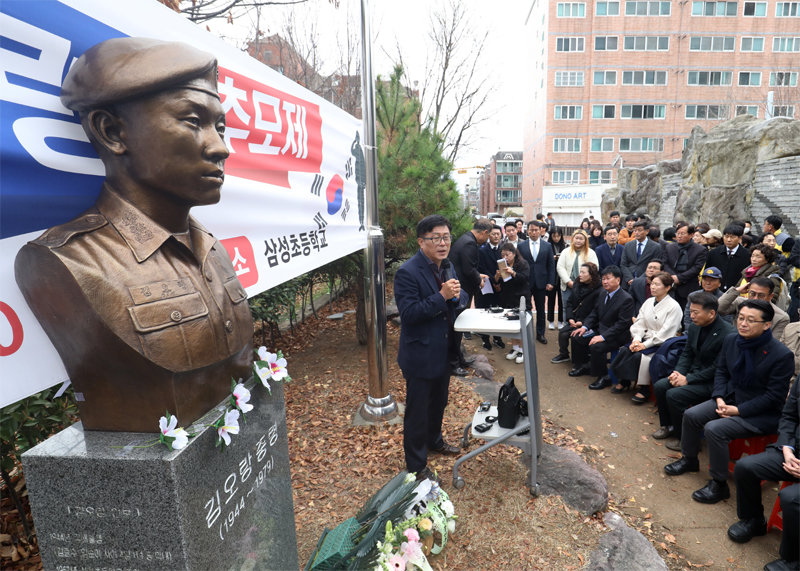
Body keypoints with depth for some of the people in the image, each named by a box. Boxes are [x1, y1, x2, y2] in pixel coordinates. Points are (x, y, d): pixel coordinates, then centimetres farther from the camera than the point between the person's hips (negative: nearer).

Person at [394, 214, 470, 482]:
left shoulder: (446, 266, 5)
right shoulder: (407, 273, -21)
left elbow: (462, 297, 11)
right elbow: (408, 313, -26)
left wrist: (457, 295, -13)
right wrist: (442, 296, -30)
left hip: (443, 351, 8)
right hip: (420, 355, -8)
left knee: (438, 402, 27)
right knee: (417, 410, 8)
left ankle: (434, 440, 51)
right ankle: (416, 465, 26)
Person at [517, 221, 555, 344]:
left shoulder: (547, 246, 4)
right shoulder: (521, 246, 1)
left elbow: (551, 265, 4)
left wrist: (551, 282, -3)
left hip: (541, 283, 1)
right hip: (525, 282, -1)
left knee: (541, 309, 10)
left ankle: (540, 334, 21)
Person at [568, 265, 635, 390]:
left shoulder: (626, 299, -18)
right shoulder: (602, 295, 8)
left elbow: (622, 324, -23)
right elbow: (594, 314, 16)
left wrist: (603, 337, -28)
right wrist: (585, 327, -2)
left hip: (617, 336, -9)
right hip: (600, 330, 9)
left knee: (596, 346, -31)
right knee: (577, 337, 2)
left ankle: (604, 377, -10)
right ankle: (583, 366, 21)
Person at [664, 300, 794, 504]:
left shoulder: (782, 355, -22)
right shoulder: (731, 340, -3)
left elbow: (774, 397, -19)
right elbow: (721, 371, 9)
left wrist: (738, 410, -19)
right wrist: (719, 398, -5)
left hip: (762, 414, -7)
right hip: (730, 398, 7)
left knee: (714, 429, -25)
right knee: (691, 415, -4)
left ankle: (719, 484, -5)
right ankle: (689, 460, 22)